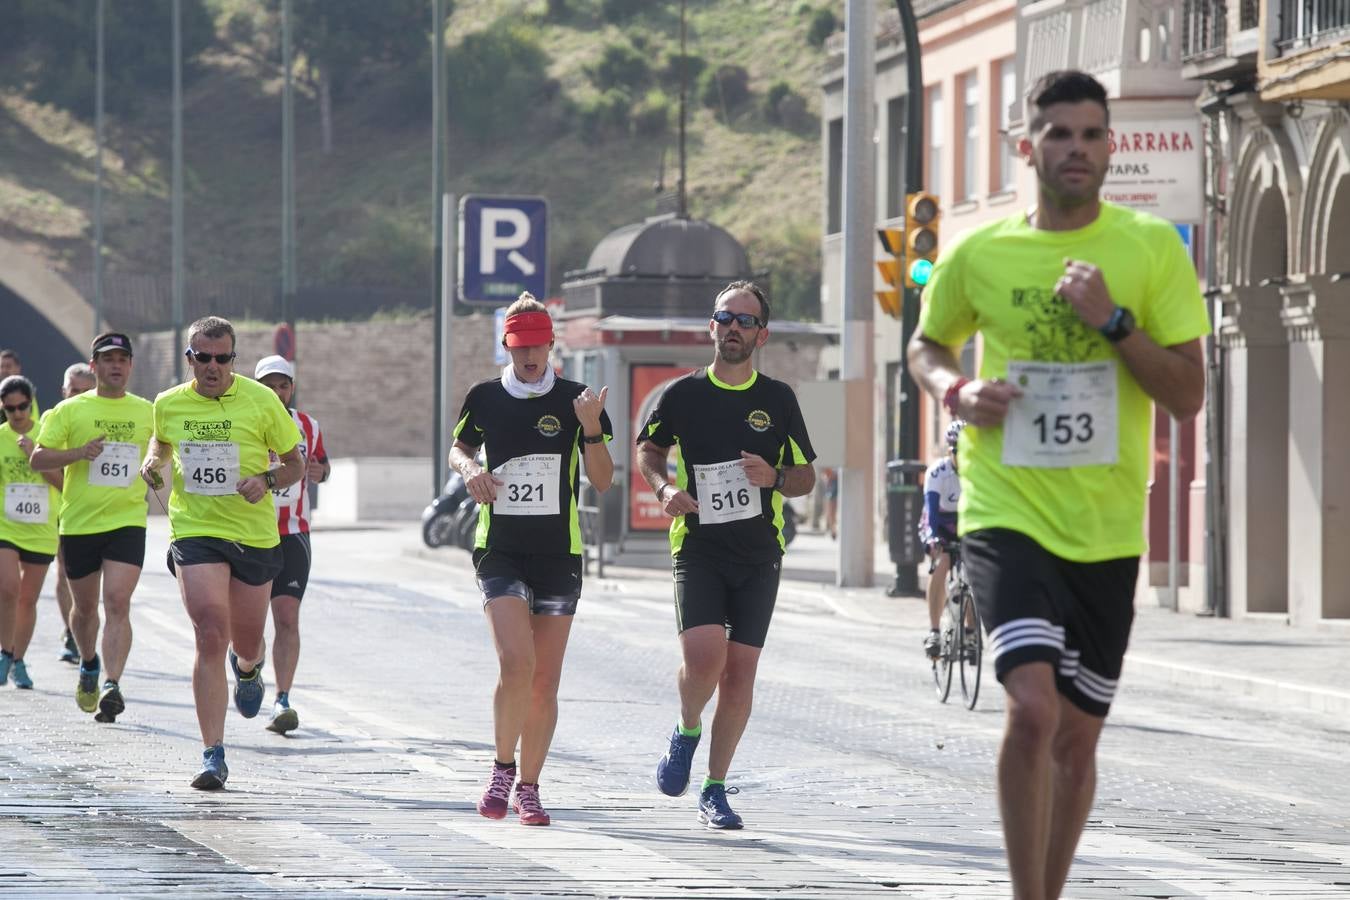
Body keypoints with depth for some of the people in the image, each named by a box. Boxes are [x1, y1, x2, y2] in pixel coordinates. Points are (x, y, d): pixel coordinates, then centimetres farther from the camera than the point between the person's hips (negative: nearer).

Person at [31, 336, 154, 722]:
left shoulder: (147, 412, 7)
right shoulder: (70, 411, 1)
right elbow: (39, 459, -4)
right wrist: (79, 452, -19)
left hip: (127, 521, -1)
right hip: (79, 523, 1)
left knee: (117, 603, -17)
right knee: (85, 607, 14)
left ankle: (112, 686, -23)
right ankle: (89, 665, 42)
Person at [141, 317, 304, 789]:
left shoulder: (261, 401, -6)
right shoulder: (168, 404, 1)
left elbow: (296, 465, 3)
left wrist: (267, 480, -18)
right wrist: (152, 463, 3)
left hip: (254, 533, 0)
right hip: (194, 532, 0)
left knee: (246, 644, 13)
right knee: (211, 638, -16)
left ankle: (247, 668, 55)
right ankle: (213, 755, -14)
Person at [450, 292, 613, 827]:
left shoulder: (575, 401, 0)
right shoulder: (485, 399, 2)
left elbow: (603, 481, -1)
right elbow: (458, 447, 21)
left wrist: (591, 428, -17)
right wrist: (469, 469, -2)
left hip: (559, 554, 1)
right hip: (499, 551, -1)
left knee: (545, 682, 3)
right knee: (516, 662, -19)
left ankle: (528, 787, 17)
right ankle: (503, 769, 1)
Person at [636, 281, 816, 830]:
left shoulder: (778, 399, 5)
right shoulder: (683, 394, 2)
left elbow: (806, 477, 11)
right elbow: (648, 450, 19)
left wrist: (774, 478, -11)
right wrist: (664, 489, -2)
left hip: (759, 556, 2)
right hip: (698, 548, -2)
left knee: (739, 673, -1)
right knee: (703, 656, -21)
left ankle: (715, 790, 12)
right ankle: (687, 731, 11)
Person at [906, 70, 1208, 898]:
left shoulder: (1152, 248, -1)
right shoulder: (978, 255, 0)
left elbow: (1188, 395, -3)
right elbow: (928, 346, 18)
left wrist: (1113, 320, -16)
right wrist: (957, 391, -3)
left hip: (1107, 531, 2)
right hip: (1007, 517, -2)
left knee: (1077, 739, 11)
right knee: (1033, 706, -22)